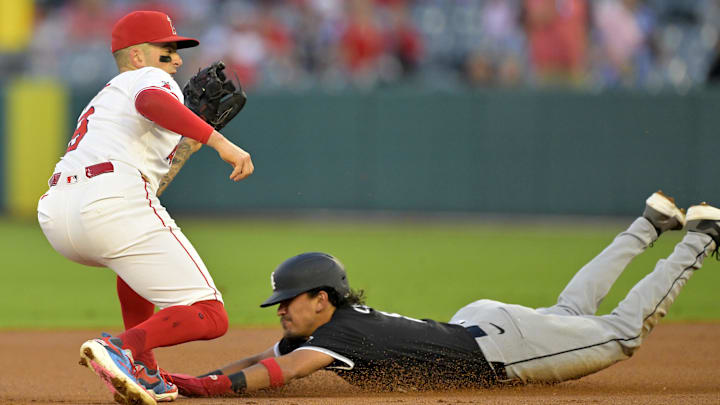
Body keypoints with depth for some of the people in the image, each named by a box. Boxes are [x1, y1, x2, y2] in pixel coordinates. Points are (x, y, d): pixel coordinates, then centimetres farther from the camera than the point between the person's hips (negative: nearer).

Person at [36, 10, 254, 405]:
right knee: (210, 317, -5)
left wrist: (187, 142, 37)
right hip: (112, 203, -8)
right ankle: (123, 349, -33)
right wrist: (219, 141, -19)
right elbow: (151, 102, -14)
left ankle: (144, 373, 25)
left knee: (138, 255, 41)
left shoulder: (100, 101, 38)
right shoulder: (149, 78, 13)